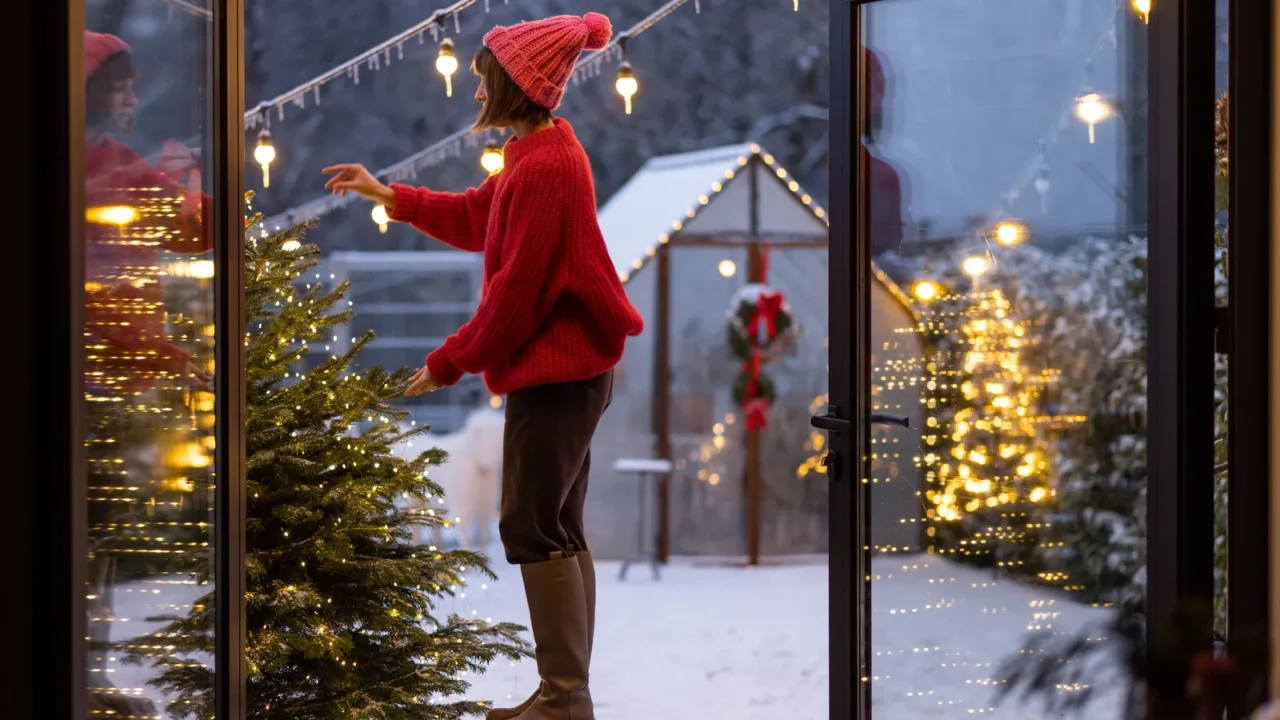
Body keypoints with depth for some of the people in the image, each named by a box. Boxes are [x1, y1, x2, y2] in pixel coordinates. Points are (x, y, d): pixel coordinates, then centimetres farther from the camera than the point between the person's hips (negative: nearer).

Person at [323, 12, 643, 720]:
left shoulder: (544, 168, -21)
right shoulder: (540, 154, 12)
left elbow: (517, 290, -20)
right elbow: (475, 217, 24)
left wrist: (451, 362, -11)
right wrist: (386, 195, 22)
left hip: (555, 372, -11)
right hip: (564, 368, 11)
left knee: (534, 528, -6)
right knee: (557, 529, 13)